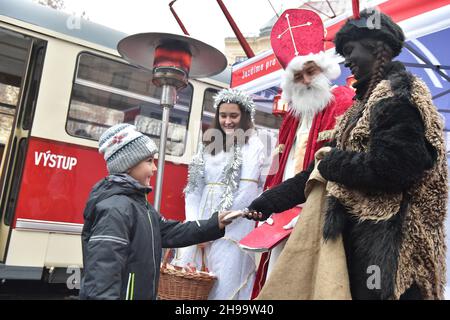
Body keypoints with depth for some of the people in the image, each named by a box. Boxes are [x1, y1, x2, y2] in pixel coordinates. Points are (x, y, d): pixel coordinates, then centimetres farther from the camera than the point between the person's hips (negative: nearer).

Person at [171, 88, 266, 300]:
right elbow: (194, 188, 10)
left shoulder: (253, 146, -1)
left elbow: (246, 193, -11)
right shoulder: (209, 145, 16)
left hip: (232, 228, -5)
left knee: (223, 285, -3)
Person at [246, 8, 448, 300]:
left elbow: (389, 170, -23)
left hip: (390, 243, -8)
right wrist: (271, 200, 14)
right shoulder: (370, 99, 17)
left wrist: (332, 163, -6)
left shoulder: (400, 93, -9)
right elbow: (325, 168, 16)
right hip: (359, 235, 8)